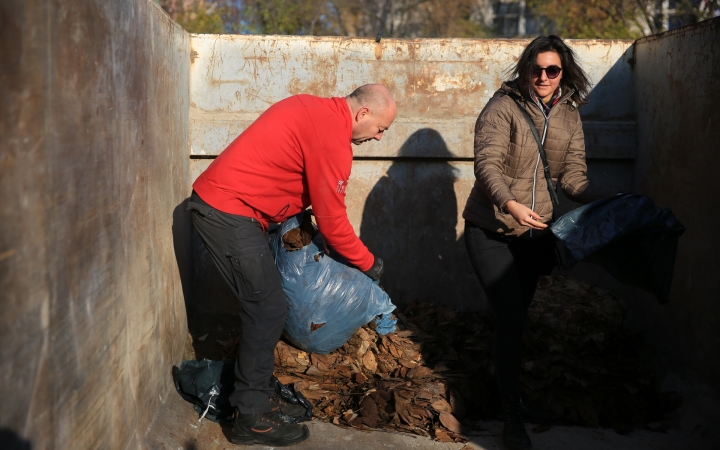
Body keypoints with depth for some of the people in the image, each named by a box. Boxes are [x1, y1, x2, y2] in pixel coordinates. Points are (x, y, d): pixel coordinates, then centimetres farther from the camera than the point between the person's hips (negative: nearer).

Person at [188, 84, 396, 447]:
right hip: (229, 213, -10)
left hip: (215, 200, 10)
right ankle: (251, 419, 3)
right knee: (269, 309, -5)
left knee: (262, 307, 14)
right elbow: (332, 221, -11)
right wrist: (368, 263, 3)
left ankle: (256, 399, 22)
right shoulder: (332, 137, -16)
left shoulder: (313, 110, 13)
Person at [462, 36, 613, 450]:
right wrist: (510, 204, -40)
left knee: (517, 318, 16)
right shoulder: (503, 107, -13)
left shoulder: (569, 115, 4)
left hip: (535, 231, 5)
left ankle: (510, 396, 32)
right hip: (492, 230, -5)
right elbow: (487, 164, -22)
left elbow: (574, 175, 0)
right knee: (512, 319, -8)